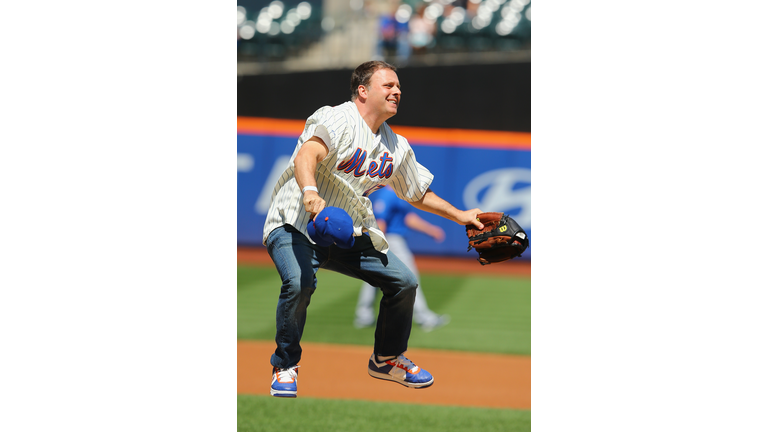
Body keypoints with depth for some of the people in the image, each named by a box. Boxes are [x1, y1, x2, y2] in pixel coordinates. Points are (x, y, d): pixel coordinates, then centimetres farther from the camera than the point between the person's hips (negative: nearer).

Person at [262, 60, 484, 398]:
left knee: (404, 281, -1)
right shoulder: (339, 120, -15)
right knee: (299, 282, -33)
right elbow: (306, 154, -35)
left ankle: (386, 359, 23)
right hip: (295, 225, -7)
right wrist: (310, 193, -54)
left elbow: (418, 194, 26)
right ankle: (285, 366, -11)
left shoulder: (397, 148, 10)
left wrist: (459, 216, 20)